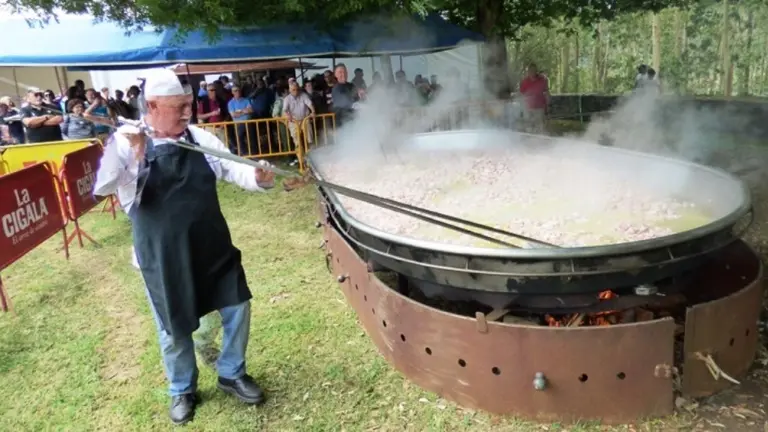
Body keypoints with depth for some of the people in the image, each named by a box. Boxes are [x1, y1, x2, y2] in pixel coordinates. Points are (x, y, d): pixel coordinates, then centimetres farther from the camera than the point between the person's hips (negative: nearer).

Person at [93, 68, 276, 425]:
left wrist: (258, 177, -23)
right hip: (162, 255, -3)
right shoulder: (126, 142, -9)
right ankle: (183, 390, 39)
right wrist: (131, 154, -32)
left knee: (237, 307, 10)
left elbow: (235, 170, -2)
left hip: (212, 246, 3)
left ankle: (231, 374, 35)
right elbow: (100, 188, -18)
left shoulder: (199, 137, -1)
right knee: (174, 329, 12)